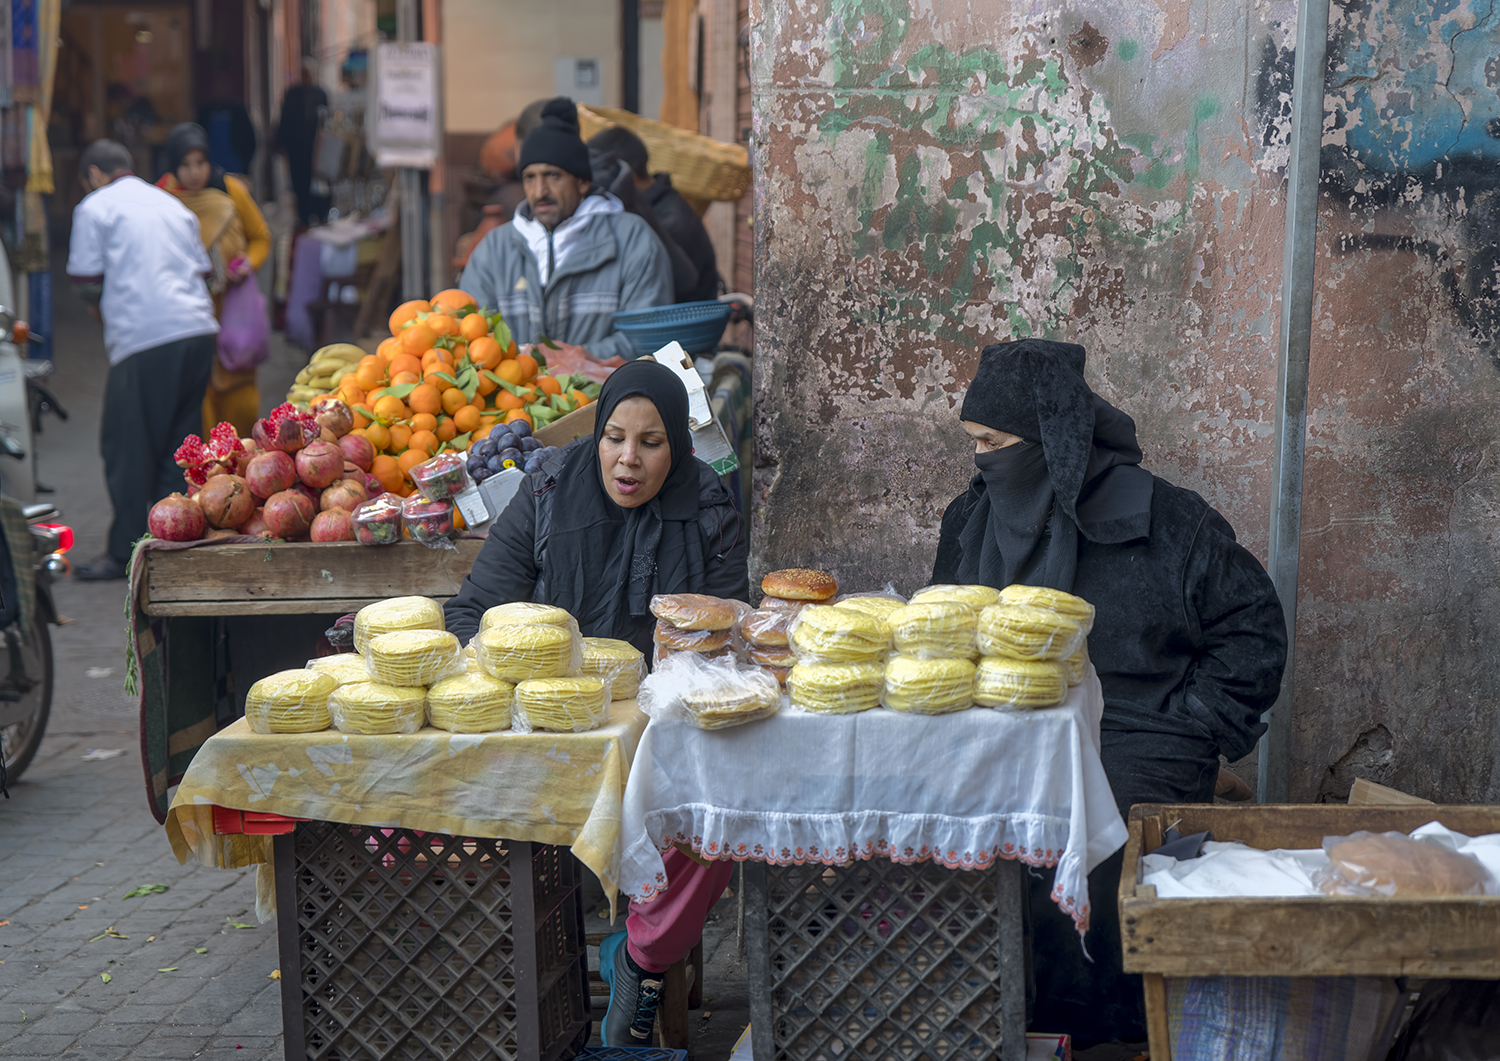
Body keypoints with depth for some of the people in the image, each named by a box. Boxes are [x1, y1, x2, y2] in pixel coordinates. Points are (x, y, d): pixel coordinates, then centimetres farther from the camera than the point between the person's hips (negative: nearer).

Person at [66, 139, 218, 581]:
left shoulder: (95, 208, 4)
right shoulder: (172, 205, 22)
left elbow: (86, 280, 1)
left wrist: (104, 307, 23)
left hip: (143, 338, -6)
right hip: (198, 329, 6)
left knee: (127, 446, 1)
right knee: (178, 443, 13)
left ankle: (125, 552, 4)